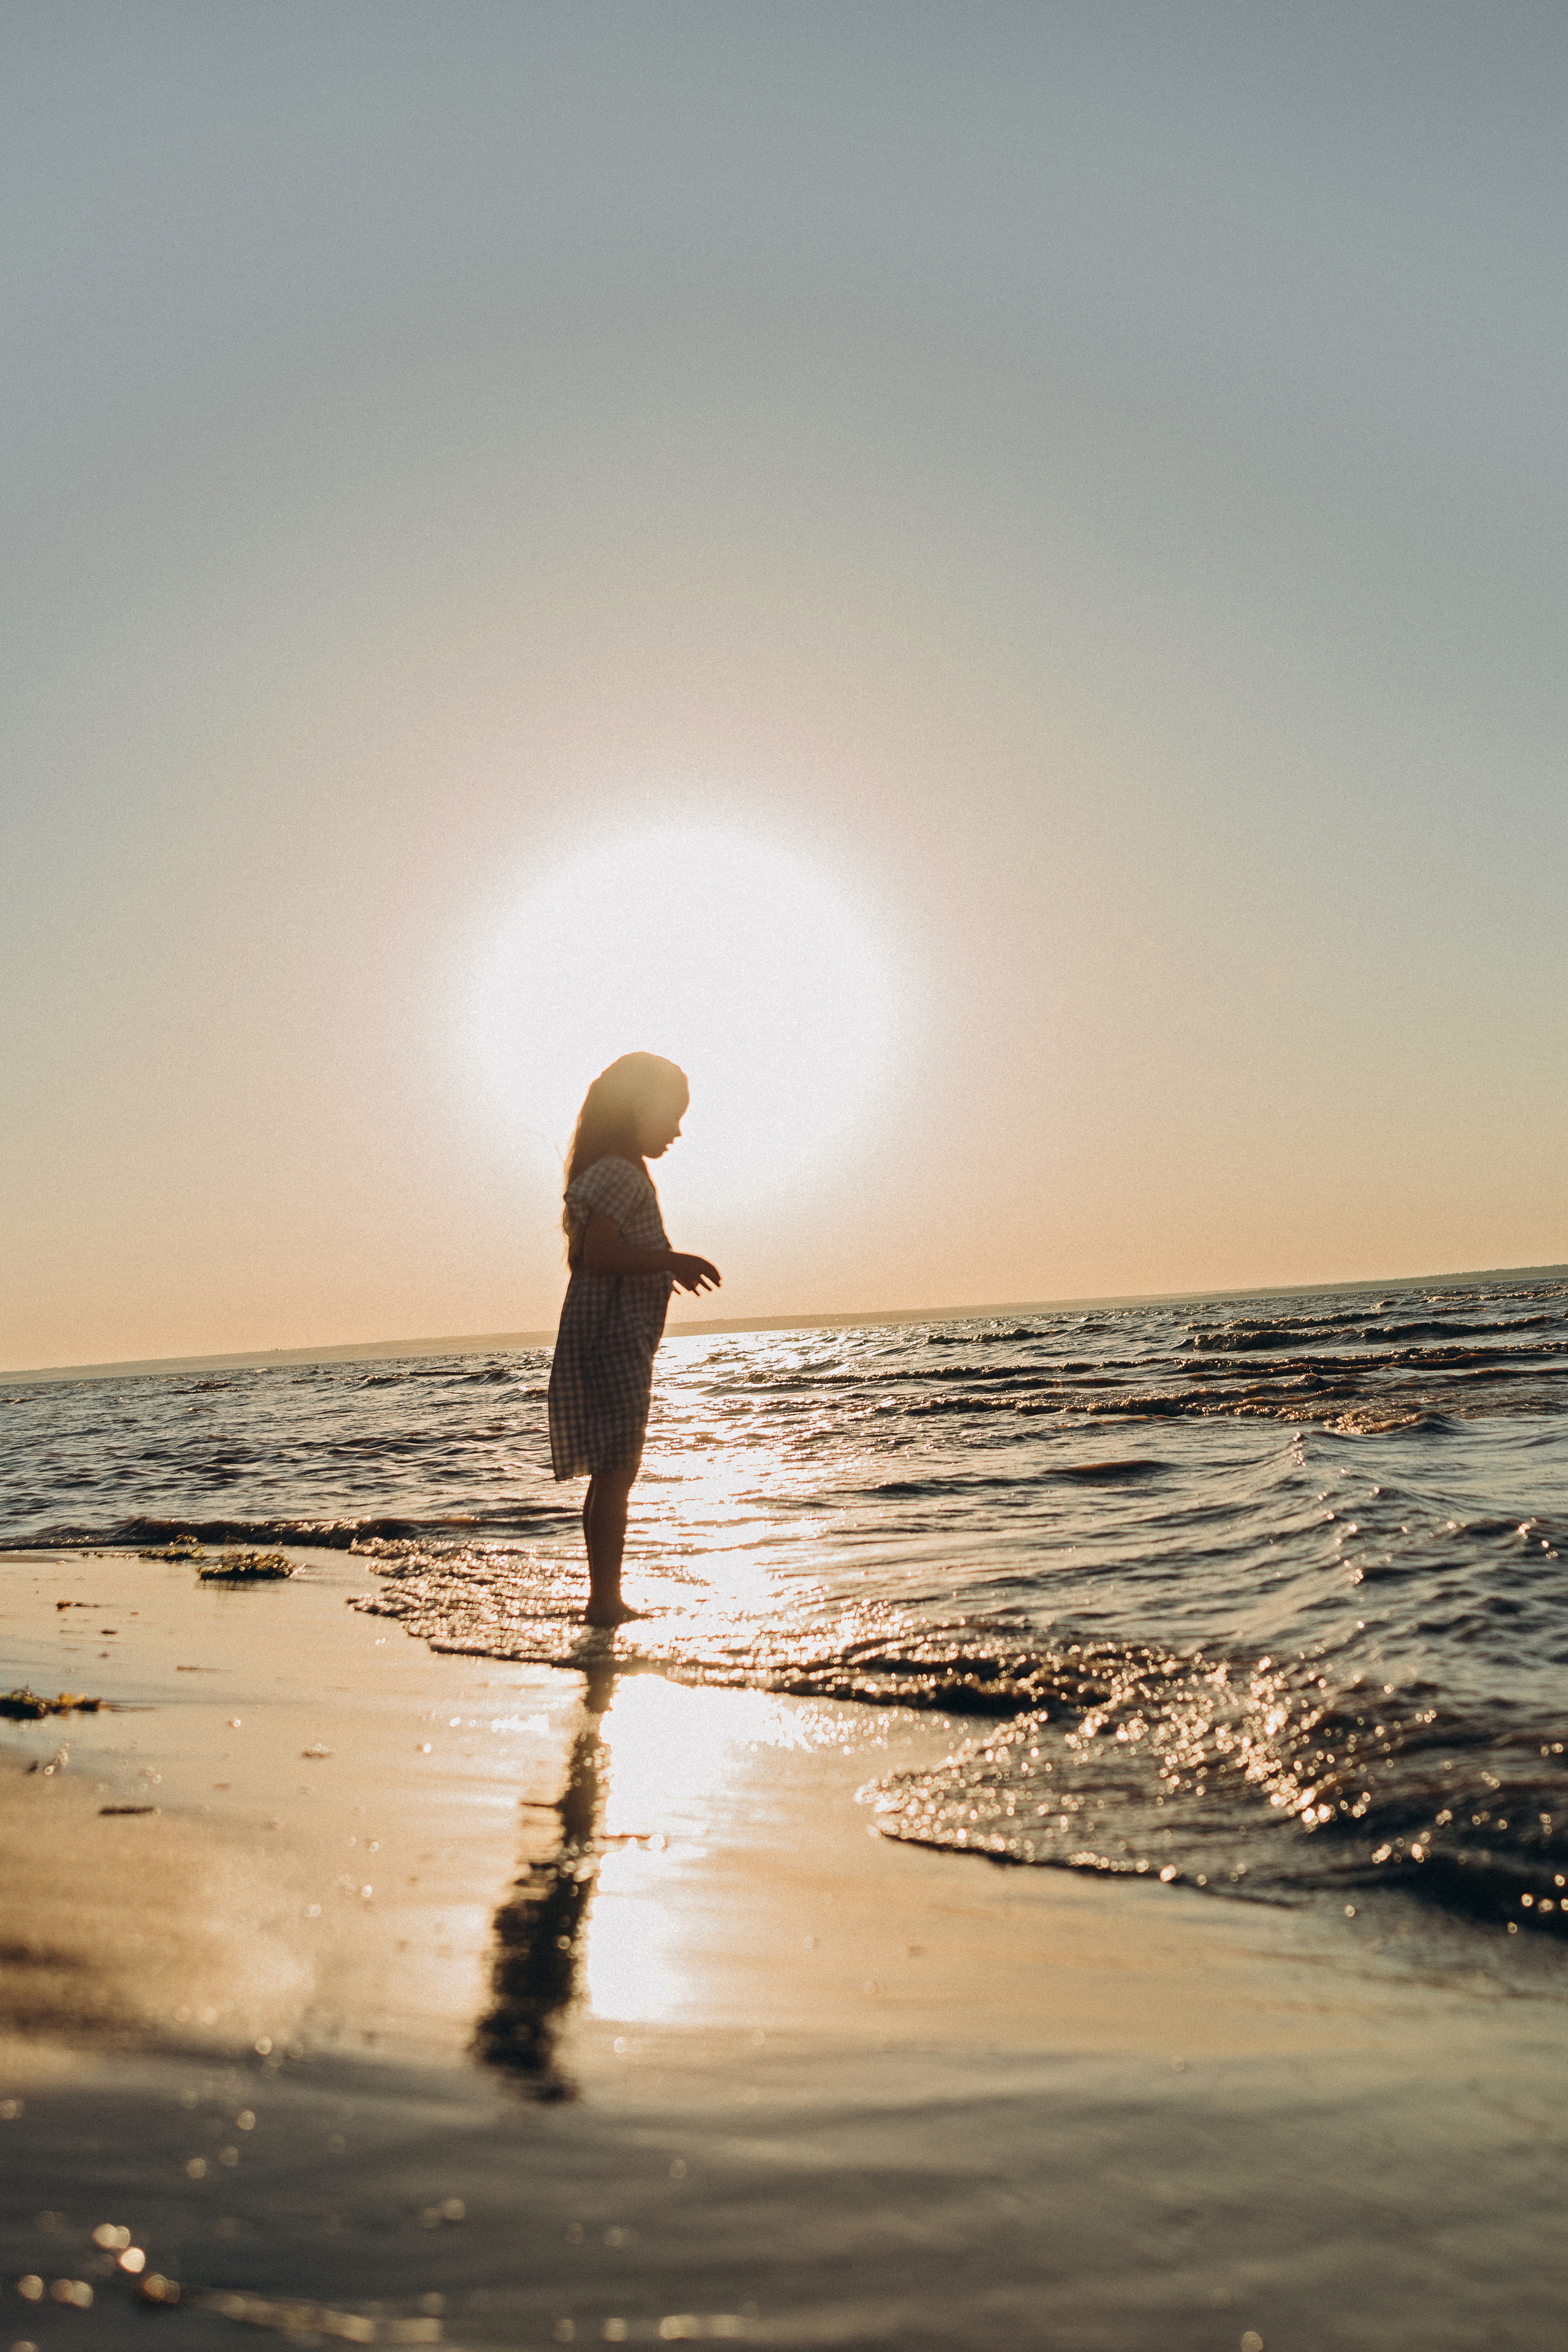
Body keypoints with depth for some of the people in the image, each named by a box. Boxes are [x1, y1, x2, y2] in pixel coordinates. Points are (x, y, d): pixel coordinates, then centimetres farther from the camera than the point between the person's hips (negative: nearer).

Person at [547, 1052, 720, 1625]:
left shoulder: (619, 1172, 19)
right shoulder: (620, 1174, -13)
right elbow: (598, 1254, -23)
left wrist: (668, 1268, 20)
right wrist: (672, 1261, -21)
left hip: (618, 1339, 10)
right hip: (611, 1336, -10)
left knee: (611, 1473, 12)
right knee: (616, 1470, -9)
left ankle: (605, 1598, 18)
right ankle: (605, 1600, -6)